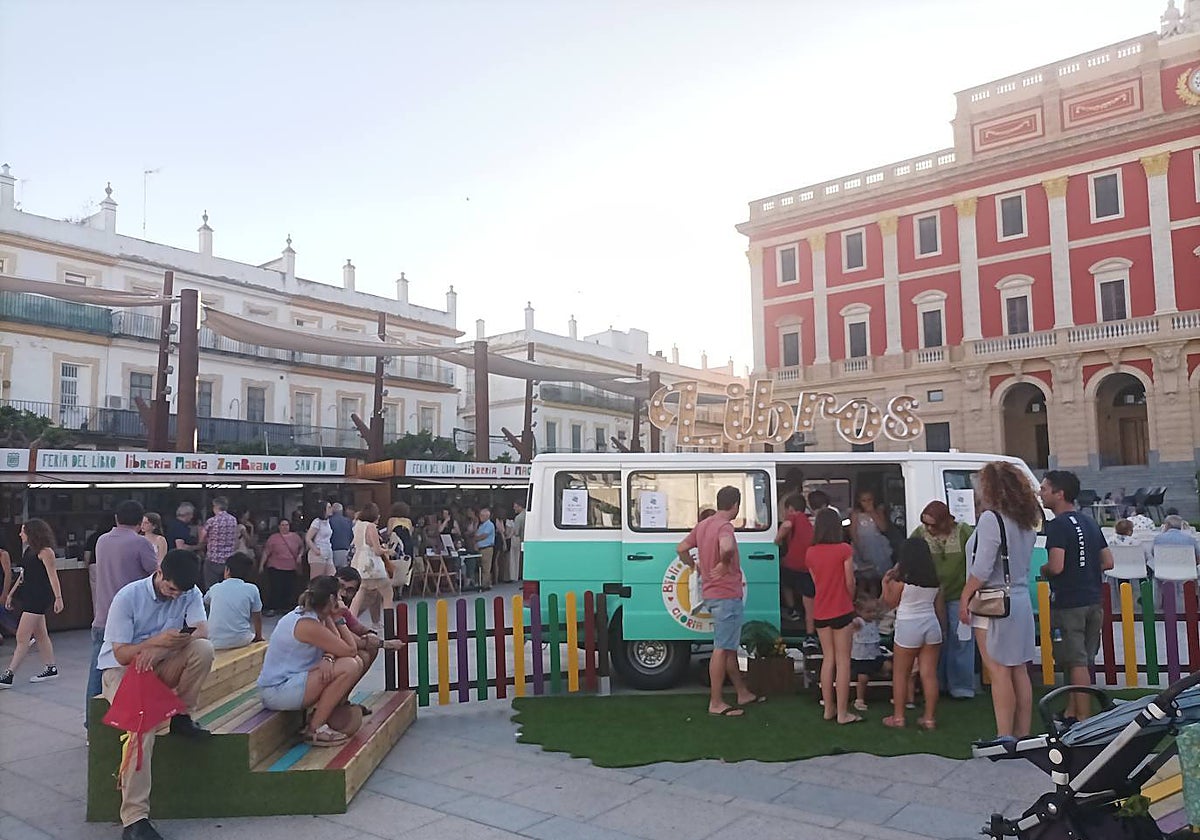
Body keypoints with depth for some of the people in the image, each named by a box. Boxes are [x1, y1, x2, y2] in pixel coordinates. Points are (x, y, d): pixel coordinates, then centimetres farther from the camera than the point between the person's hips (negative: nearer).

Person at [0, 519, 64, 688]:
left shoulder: (45, 551, -13)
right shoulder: (29, 550, 14)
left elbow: (52, 575, -17)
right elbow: (23, 575, 22)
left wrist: (58, 598, -21)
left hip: (39, 597, -9)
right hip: (29, 597, 10)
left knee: (22, 637, -8)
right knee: (40, 635, 13)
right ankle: (50, 668, 20)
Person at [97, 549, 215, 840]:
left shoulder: (190, 594, -8)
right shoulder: (128, 596, -18)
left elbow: (201, 631, -20)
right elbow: (120, 653, -18)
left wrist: (159, 649, -34)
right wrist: (158, 640, -37)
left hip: (162, 666, 4)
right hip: (122, 668, -4)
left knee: (204, 649, -28)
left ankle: (182, 717, -7)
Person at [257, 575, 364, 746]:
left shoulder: (301, 614, 7)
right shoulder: (308, 625, -22)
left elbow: (332, 646, 4)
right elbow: (350, 651, -18)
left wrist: (328, 658, -19)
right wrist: (339, 619, -9)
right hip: (279, 692, -10)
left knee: (355, 663, 4)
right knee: (349, 667, -23)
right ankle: (315, 729, -12)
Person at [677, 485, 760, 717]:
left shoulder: (703, 525, 11)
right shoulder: (725, 526, -18)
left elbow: (681, 548, 18)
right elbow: (727, 547, -40)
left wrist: (695, 567, 23)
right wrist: (725, 564, -22)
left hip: (713, 593, 10)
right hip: (727, 594, -10)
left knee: (730, 646, 18)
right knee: (722, 648, -4)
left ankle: (743, 693, 31)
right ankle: (716, 703, 2)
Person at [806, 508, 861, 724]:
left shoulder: (810, 553, 2)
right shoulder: (844, 550, -12)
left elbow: (816, 582, 7)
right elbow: (850, 582, -7)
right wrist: (850, 601, 11)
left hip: (820, 612, 5)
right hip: (841, 611, -5)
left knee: (828, 659, 14)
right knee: (843, 661, 3)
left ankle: (829, 709, 19)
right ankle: (842, 713, 6)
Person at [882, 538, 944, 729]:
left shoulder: (901, 579, -12)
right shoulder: (935, 580, 3)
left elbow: (891, 602, 0)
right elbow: (939, 607, 10)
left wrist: (885, 582, 9)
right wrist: (940, 630, 20)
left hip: (908, 627, -4)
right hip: (931, 625, 5)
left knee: (900, 674, 8)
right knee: (929, 674, 8)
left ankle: (898, 717, 14)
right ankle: (930, 717, 13)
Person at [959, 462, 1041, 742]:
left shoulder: (991, 519, -15)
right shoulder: (1026, 522, 12)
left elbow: (982, 569, -18)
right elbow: (1023, 563, 15)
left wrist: (965, 597, -10)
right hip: (1021, 600, 9)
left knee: (998, 671, -4)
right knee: (1019, 670, 12)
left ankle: (1004, 736, -1)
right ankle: (1023, 734, 18)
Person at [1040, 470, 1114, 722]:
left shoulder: (1058, 525, -15)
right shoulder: (1090, 523, 12)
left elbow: (1056, 566, -23)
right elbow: (1107, 562, 13)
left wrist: (1043, 569, -3)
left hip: (1068, 603, -9)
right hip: (1093, 600, 9)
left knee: (1077, 663, -3)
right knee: (1083, 660, 16)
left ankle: (1084, 719, 1)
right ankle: (1071, 713, 27)